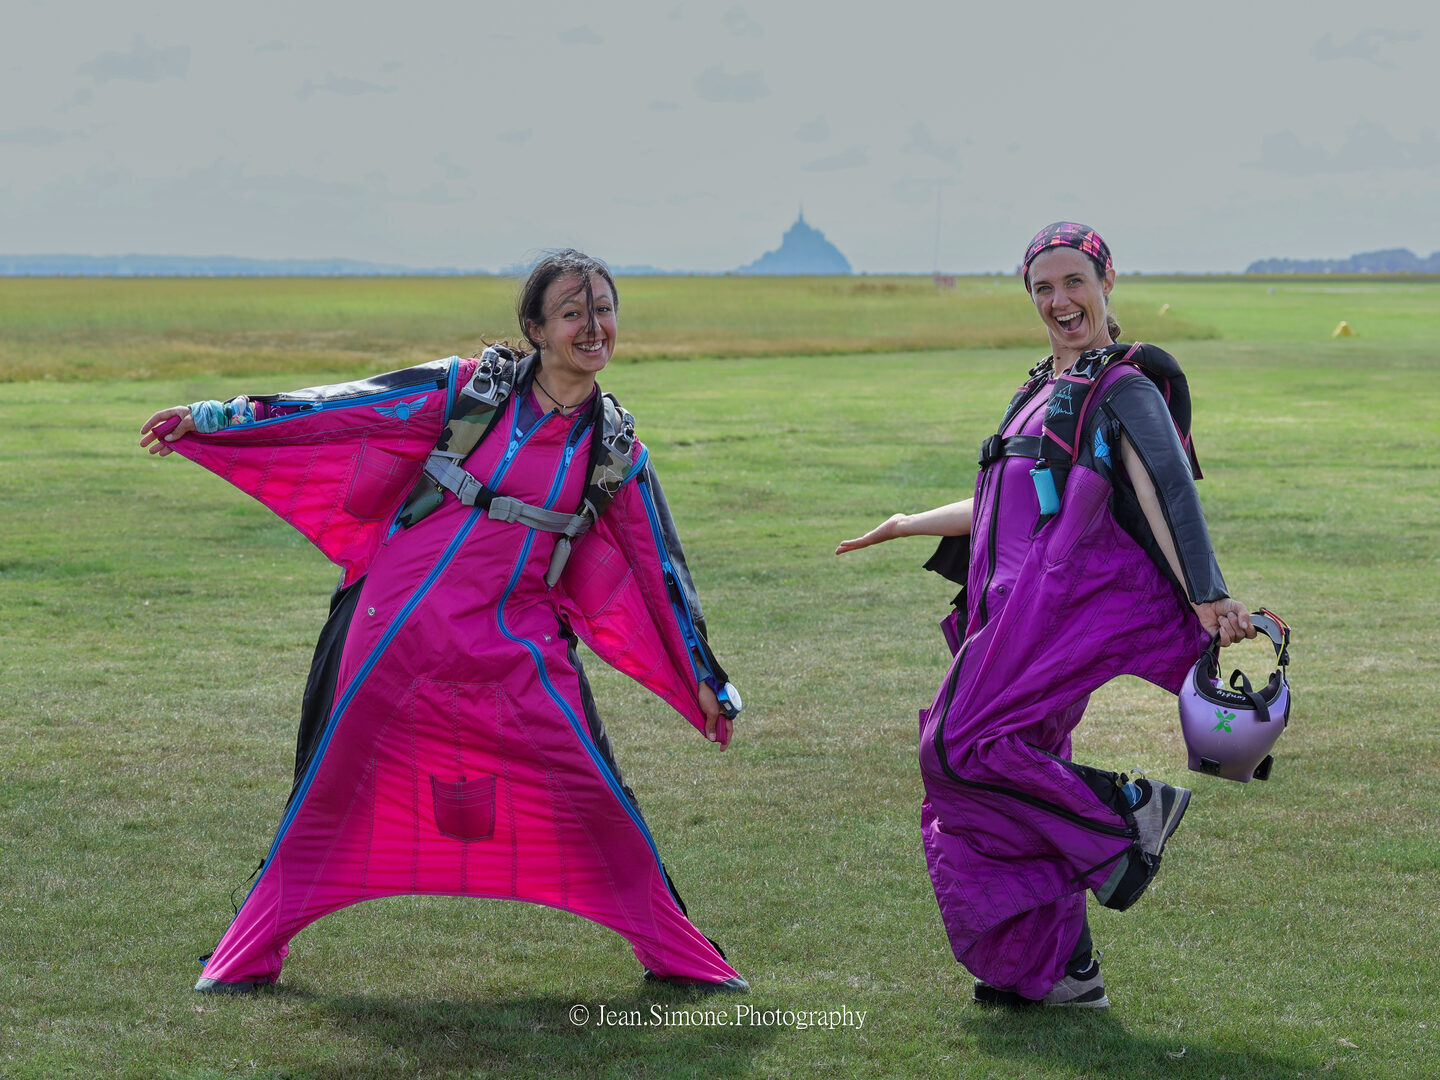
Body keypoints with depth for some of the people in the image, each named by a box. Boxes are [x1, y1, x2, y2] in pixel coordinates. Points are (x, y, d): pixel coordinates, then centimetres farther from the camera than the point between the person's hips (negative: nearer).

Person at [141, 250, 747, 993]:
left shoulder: (616, 450, 3)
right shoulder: (469, 389, -3)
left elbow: (661, 568, 12)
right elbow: (342, 409, 1)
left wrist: (706, 680, 16)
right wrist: (208, 419, 1)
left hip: (515, 642, 1)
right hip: (398, 624, -1)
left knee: (595, 794, -6)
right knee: (333, 787, 6)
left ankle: (673, 953, 12)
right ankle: (251, 953, 21)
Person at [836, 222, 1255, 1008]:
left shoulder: (1125, 389, -3)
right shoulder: (1044, 392, 22)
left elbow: (1171, 497, -14)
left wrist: (1210, 600, -26)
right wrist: (913, 526, 41)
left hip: (1075, 607, -9)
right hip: (1024, 616, 9)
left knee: (964, 747, -20)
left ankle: (1126, 812, -9)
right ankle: (1061, 971, 12)